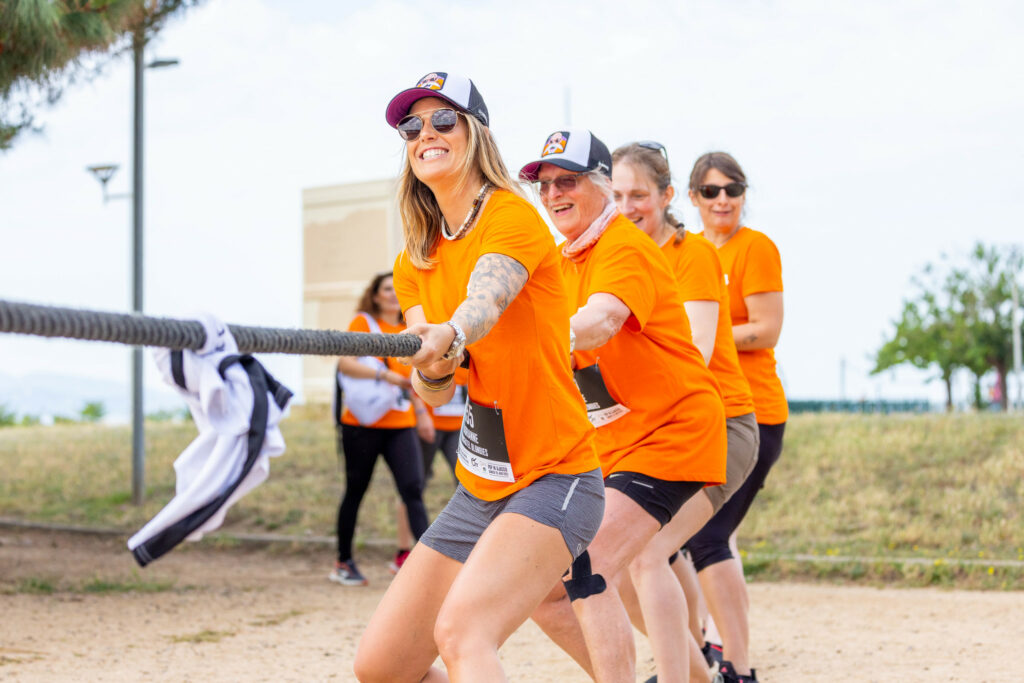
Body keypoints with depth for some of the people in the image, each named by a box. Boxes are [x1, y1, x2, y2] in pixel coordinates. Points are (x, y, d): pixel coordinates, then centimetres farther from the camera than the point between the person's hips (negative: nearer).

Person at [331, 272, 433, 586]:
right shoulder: (363, 322, -2)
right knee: (355, 491, 6)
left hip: (401, 424, 4)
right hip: (362, 424, -4)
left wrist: (420, 409, 18)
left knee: (413, 489, -10)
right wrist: (386, 375, -25)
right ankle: (343, 563, 19)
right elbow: (345, 363, -17)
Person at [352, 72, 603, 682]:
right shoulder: (416, 263, 10)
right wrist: (434, 367, -27)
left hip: (555, 479, -7)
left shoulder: (513, 216, -9)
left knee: (462, 634, -30)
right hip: (479, 490, 8)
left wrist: (450, 335, -53)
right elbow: (432, 392, -3)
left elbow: (485, 300, -31)